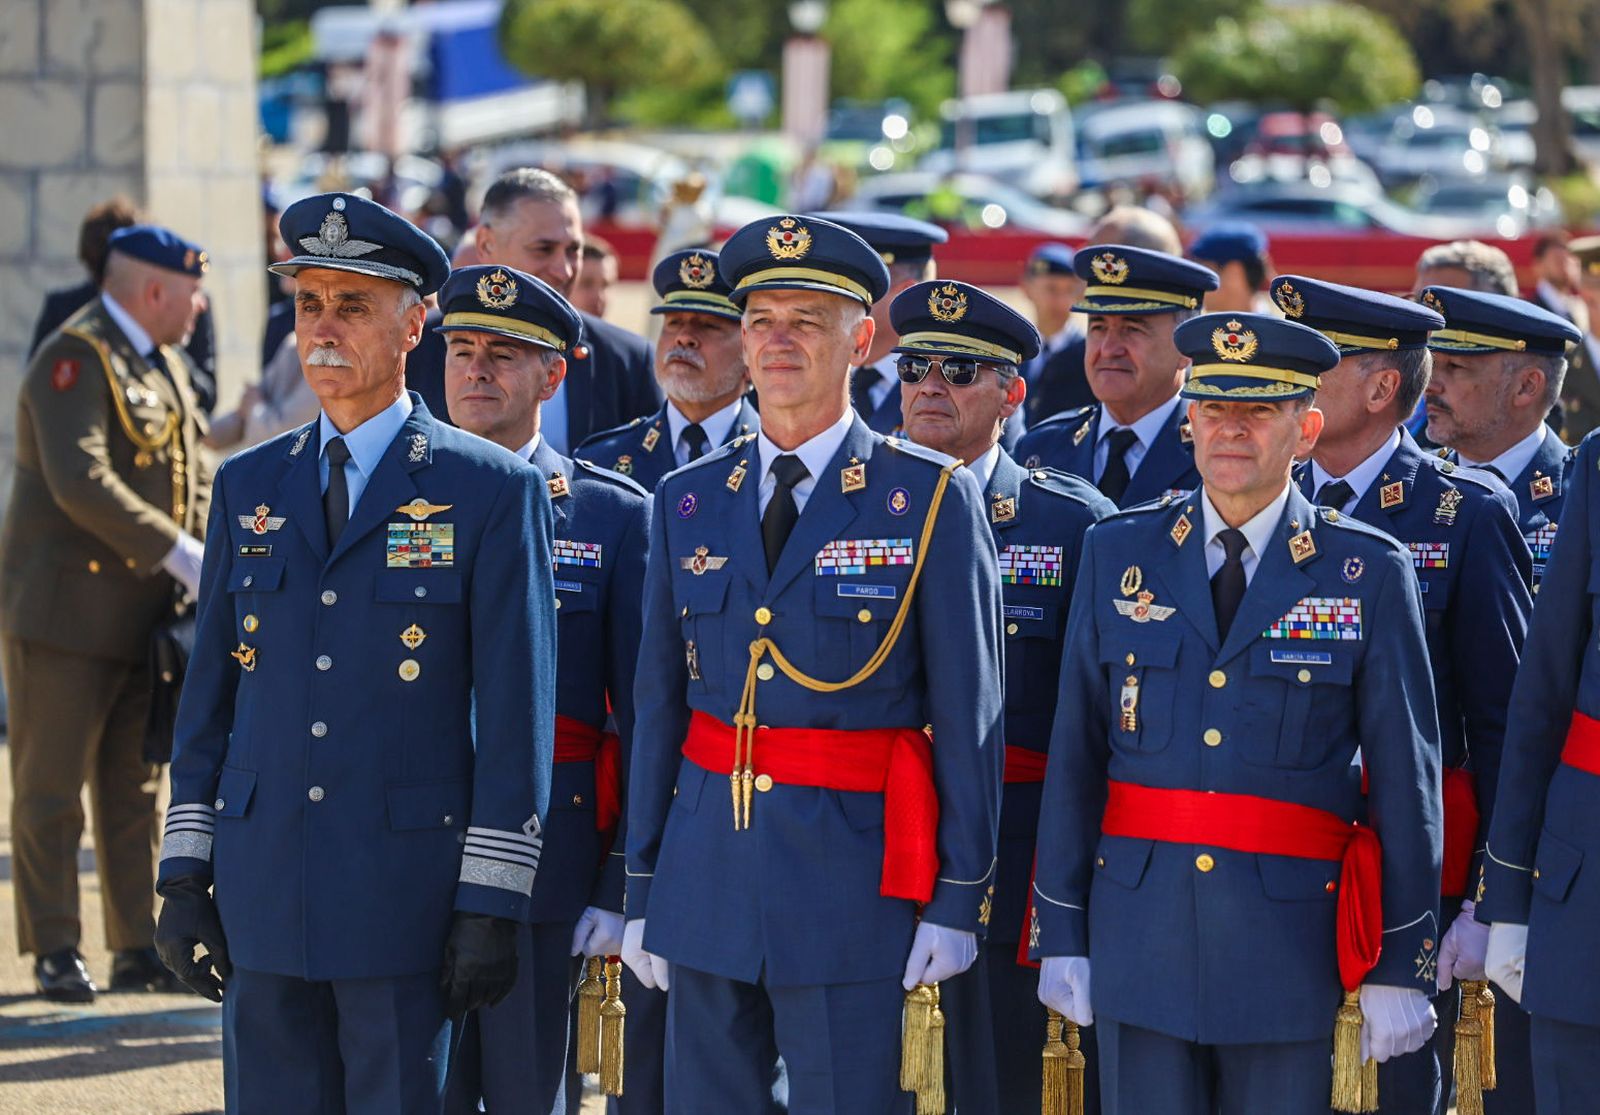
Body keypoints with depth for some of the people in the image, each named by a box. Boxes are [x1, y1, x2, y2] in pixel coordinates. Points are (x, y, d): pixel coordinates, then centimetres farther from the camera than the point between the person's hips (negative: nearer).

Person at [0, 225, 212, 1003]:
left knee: (135, 787, 11)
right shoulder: (75, 359, -15)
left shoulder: (165, 364, 15)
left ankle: (140, 948, 16)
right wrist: (181, 555, -26)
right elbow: (81, 484, -27)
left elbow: (191, 476, 20)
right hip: (67, 610, -9)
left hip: (143, 614, 9)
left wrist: (206, 566, 3)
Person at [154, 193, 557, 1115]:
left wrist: (491, 906, -9)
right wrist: (185, 875, 8)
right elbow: (210, 694, 14)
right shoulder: (249, 487, 11)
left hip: (406, 892, -4)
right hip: (261, 888, 4)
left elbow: (518, 715, -5)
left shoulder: (495, 492, -3)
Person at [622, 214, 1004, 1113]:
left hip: (850, 871, -4)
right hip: (707, 868, 4)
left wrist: (958, 902, -7)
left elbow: (969, 715, -3)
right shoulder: (689, 502, 10)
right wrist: (643, 891, 11)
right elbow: (659, 706, 12)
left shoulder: (932, 499, -2)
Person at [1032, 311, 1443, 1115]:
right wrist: (1060, 932, 3)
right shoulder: (1118, 553, 7)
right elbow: (1074, 753, 6)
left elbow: (1407, 778, -1)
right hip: (1139, 923, 2)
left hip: (1292, 930, -2)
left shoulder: (1369, 574, 0)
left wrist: (1401, 968, -4)